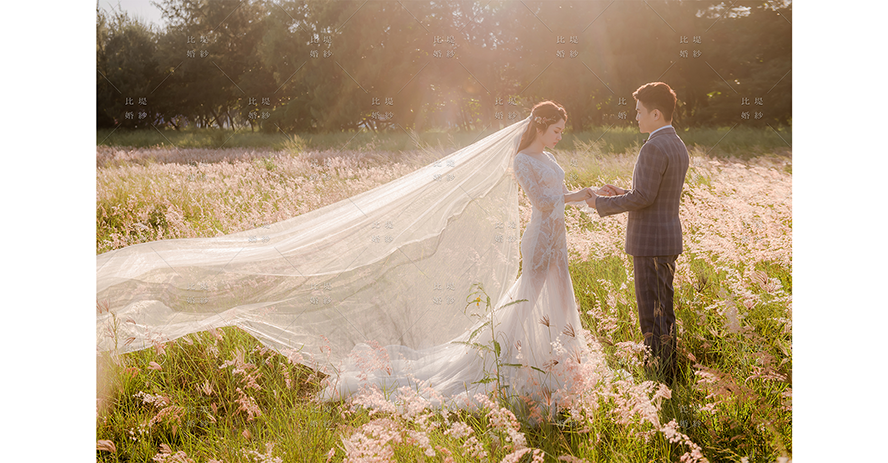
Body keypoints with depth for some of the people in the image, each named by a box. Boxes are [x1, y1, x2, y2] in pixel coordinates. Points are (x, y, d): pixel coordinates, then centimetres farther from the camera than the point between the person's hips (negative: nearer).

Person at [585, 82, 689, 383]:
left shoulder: (654, 147, -18)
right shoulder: (678, 146, 13)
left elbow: (644, 198, -21)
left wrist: (602, 203, -10)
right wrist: (623, 193, 14)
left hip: (650, 242, -10)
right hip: (669, 237, 10)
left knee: (652, 313, -2)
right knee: (663, 311, 17)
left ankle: (657, 378, 4)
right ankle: (668, 374, 26)